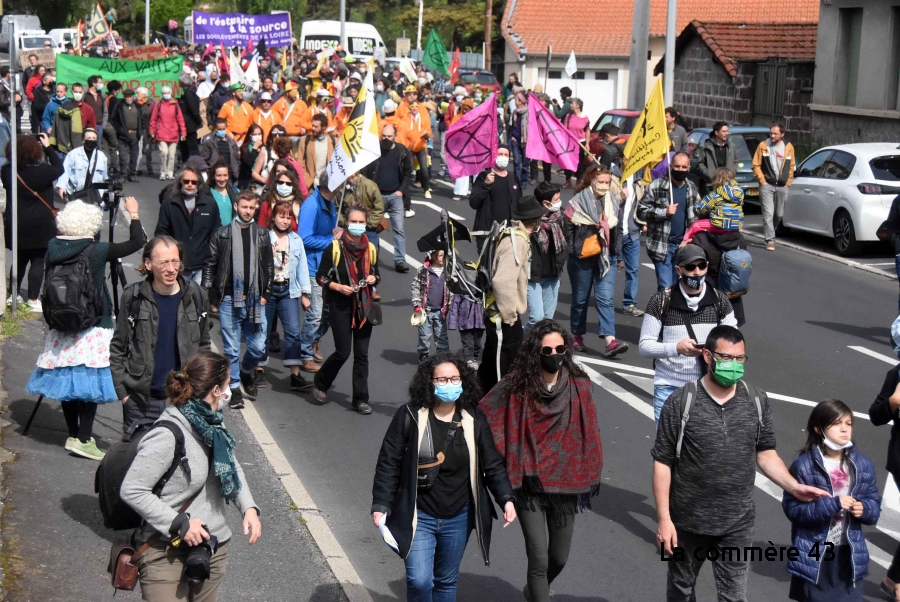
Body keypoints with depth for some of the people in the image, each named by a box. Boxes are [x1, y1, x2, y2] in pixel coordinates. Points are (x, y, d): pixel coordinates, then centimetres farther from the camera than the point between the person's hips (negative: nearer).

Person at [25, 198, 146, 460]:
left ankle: (74, 435, 18)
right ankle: (83, 439, -4)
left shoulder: (53, 249, 1)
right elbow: (138, 242, -9)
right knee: (89, 382, -2)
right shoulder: (97, 251, -13)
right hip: (92, 329, -5)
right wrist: (134, 214, 3)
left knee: (67, 379, 11)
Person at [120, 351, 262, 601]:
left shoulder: (212, 423, 4)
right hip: (167, 552, -8)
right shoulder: (167, 436, -22)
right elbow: (132, 491, -21)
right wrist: (179, 524, -22)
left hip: (213, 546, 8)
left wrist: (248, 507, 1)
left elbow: (232, 466, 17)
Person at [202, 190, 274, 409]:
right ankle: (235, 388, 14)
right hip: (228, 300, -2)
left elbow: (269, 266, 12)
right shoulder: (221, 234, 1)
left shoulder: (262, 234, 8)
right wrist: (211, 298, -2)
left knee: (258, 347, 4)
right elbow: (210, 266, 2)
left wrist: (266, 294, 4)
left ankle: (246, 373, 32)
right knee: (231, 349, 3)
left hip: (255, 300, 2)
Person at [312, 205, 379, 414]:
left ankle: (361, 399, 9)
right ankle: (320, 382, 23)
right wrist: (338, 287, -18)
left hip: (364, 306, 4)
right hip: (340, 306, -4)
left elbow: (375, 274, 19)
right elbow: (320, 277, -4)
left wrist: (374, 279, -3)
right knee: (343, 352, -4)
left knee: (362, 354, 3)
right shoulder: (335, 248, -6)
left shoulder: (370, 248, 7)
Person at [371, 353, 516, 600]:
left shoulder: (474, 420, -2)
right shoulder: (410, 416, -10)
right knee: (419, 581, -12)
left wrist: (506, 499, -12)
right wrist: (381, 505, -11)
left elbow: (492, 464, 1)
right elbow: (389, 463, -7)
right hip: (419, 517, -3)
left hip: (458, 519, 3)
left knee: (447, 581, 15)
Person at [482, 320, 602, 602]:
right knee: (539, 558, -8)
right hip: (529, 485, -3)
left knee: (559, 557, 16)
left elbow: (588, 436, 3)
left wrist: (590, 479, 6)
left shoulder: (579, 386, -5)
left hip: (565, 483, 3)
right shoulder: (515, 387, -11)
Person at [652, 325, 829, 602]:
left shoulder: (757, 401, -4)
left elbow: (765, 453, 6)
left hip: (738, 524, 2)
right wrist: (664, 518, -11)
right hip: (688, 521, -1)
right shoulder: (680, 403, -13)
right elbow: (663, 463, -9)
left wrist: (793, 486, -10)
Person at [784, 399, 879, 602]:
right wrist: (832, 505, -22)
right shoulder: (804, 465, -11)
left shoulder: (863, 465, 2)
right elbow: (792, 508, -14)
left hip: (850, 555, 4)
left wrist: (864, 508, -15)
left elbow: (874, 506, 9)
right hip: (813, 555, -3)